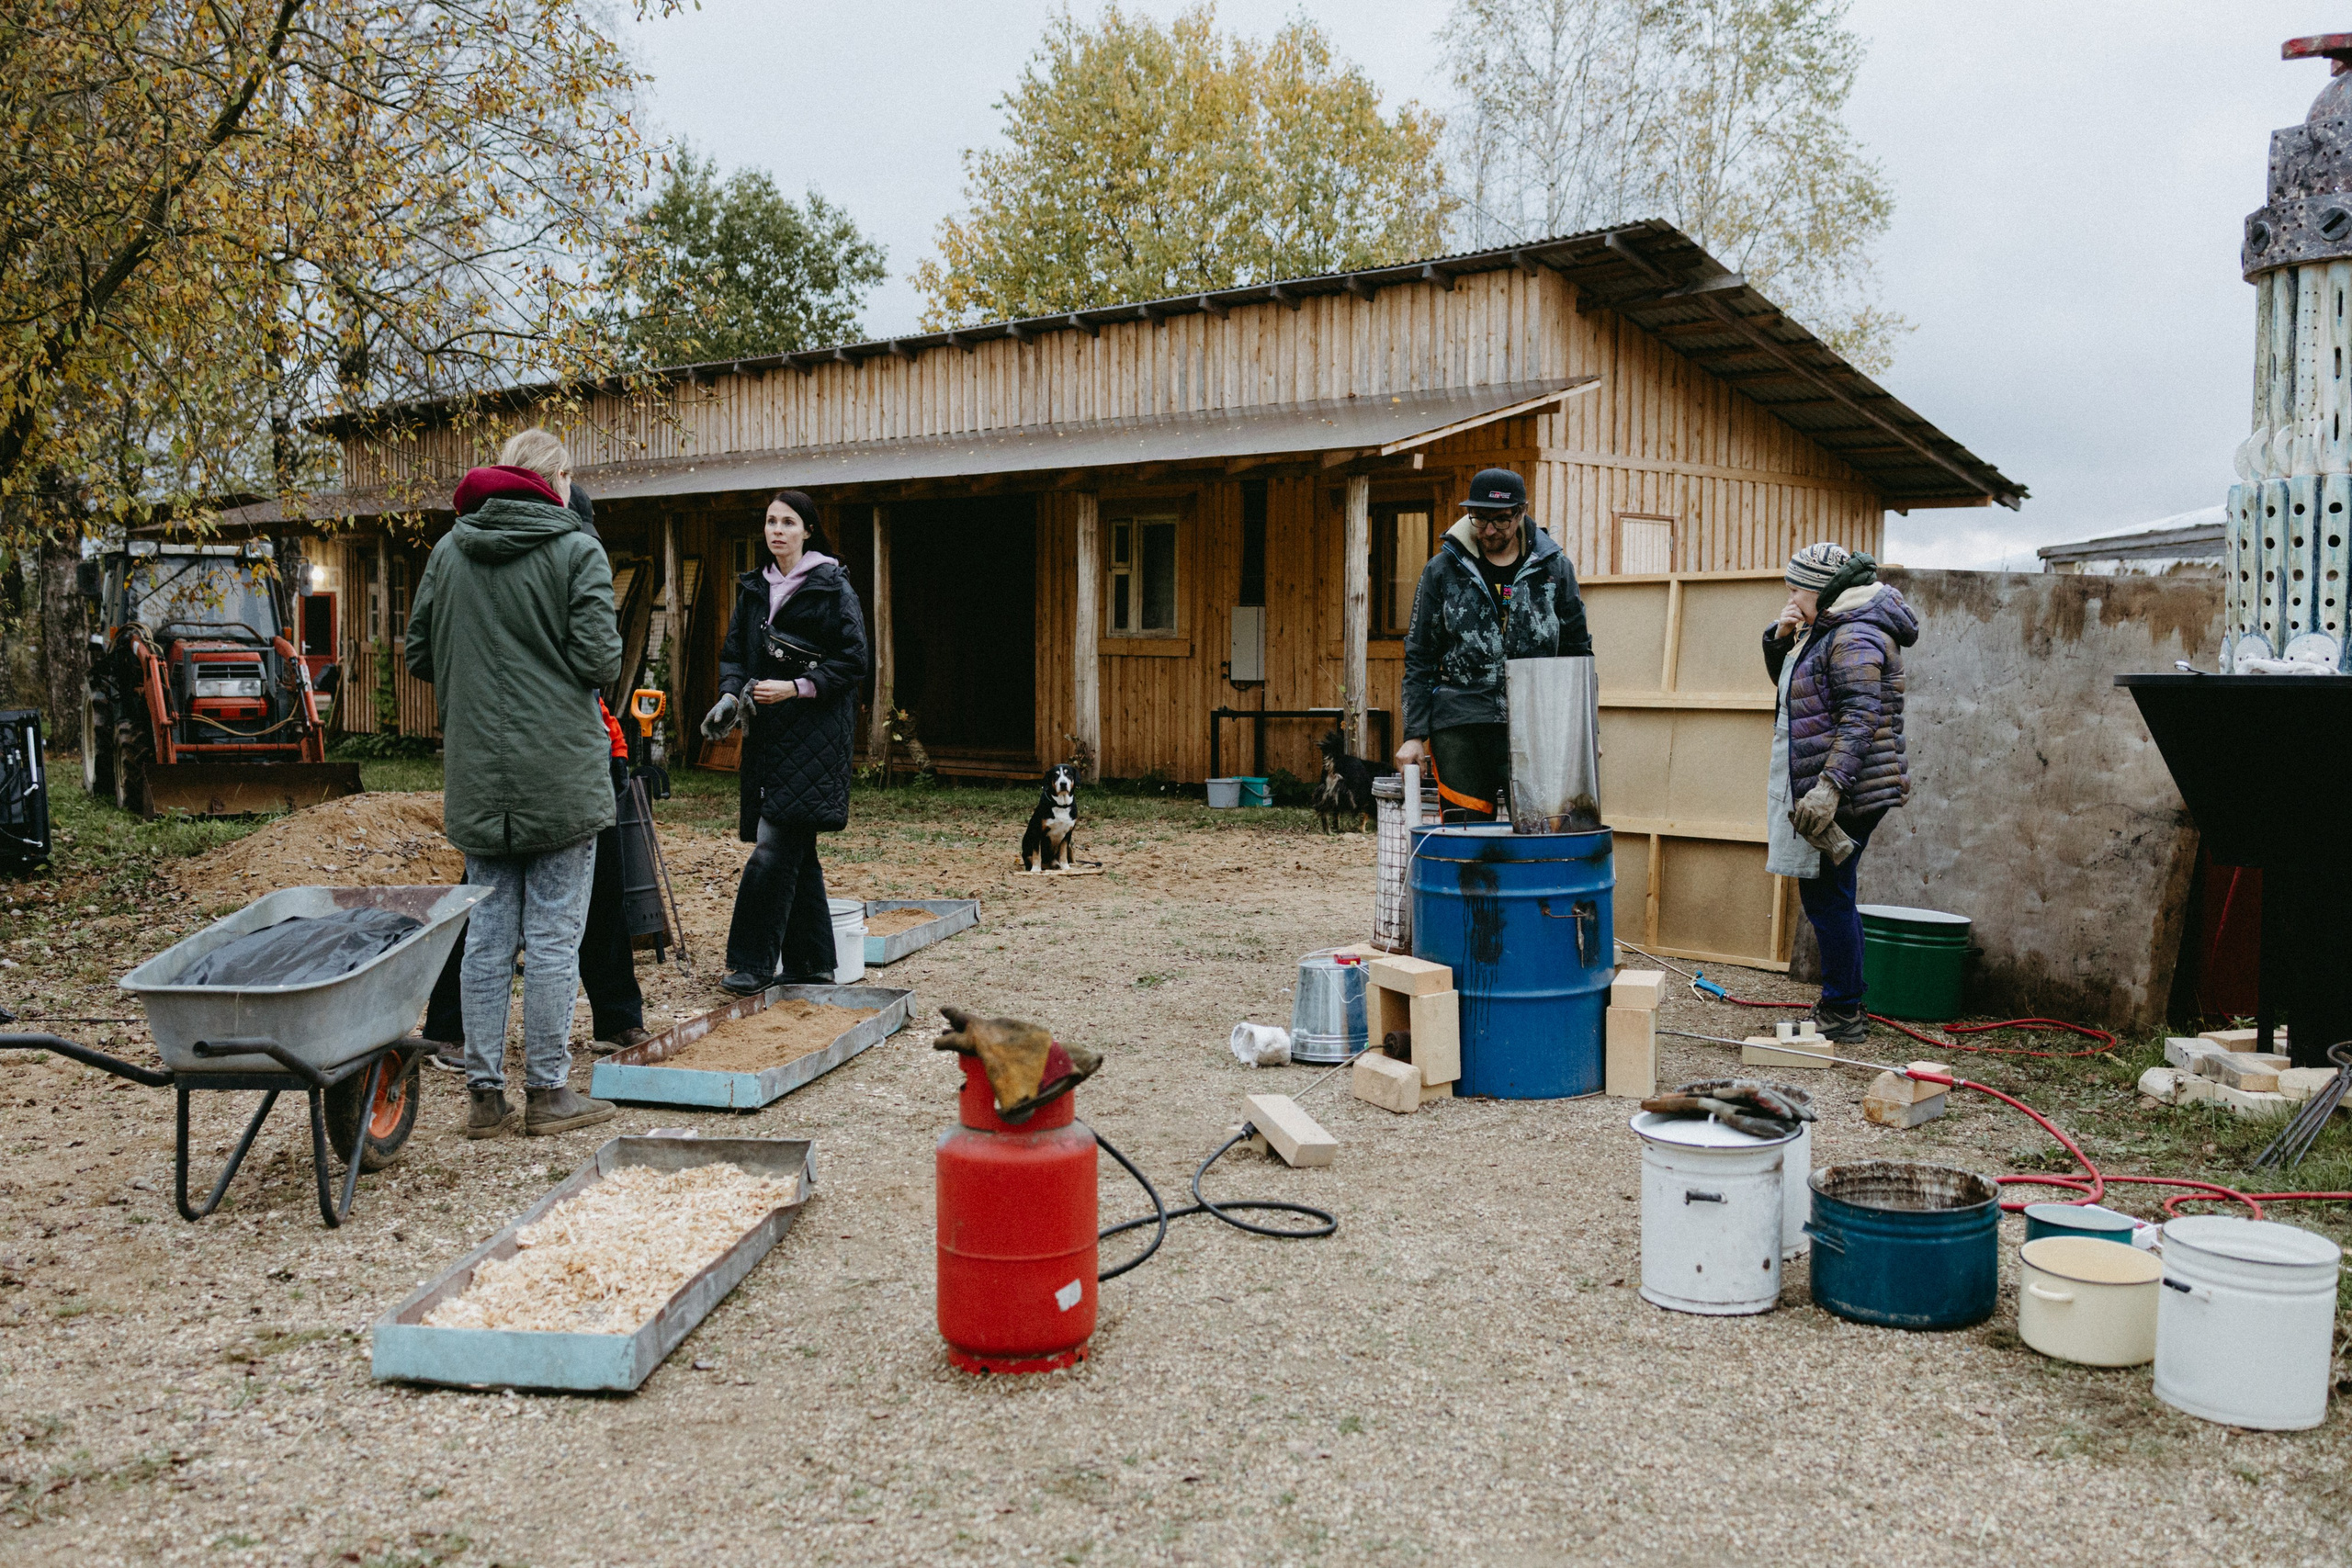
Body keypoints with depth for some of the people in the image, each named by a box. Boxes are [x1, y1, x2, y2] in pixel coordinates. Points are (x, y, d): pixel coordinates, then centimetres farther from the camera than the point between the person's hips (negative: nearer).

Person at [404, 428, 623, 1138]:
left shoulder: (448, 551, 8)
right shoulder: (576, 551, -7)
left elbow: (418, 656, 10)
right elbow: (599, 660, -13)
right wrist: (611, 650, 9)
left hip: (477, 778, 5)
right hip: (561, 772, -4)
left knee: (487, 933, 10)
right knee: (553, 936, 3)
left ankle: (485, 1092, 14)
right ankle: (549, 1092, 9)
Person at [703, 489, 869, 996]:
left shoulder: (832, 587, -3)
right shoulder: (754, 588, 15)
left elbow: (853, 660, -7)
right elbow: (734, 653, 16)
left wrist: (795, 688, -16)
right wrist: (730, 695, -4)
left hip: (814, 732, -6)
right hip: (767, 732, 6)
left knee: (775, 848, -13)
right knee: (796, 852, 8)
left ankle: (754, 961, -9)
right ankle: (812, 963, 14)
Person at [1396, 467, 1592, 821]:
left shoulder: (1554, 568, 8)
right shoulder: (1443, 570, 6)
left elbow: (1577, 652, 14)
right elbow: (1419, 658, 8)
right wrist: (1414, 735, 1)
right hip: (1459, 727, 0)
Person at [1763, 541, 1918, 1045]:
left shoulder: (1855, 637, -16)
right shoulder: (1829, 631, 16)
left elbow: (1860, 719, -24)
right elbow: (1785, 683, 27)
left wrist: (1829, 788, -31)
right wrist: (1780, 637, 7)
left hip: (1845, 791, -11)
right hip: (1825, 788, 11)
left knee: (1827, 896, -5)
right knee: (1830, 897, 15)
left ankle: (1843, 1014, 3)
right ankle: (1843, 1008, 23)